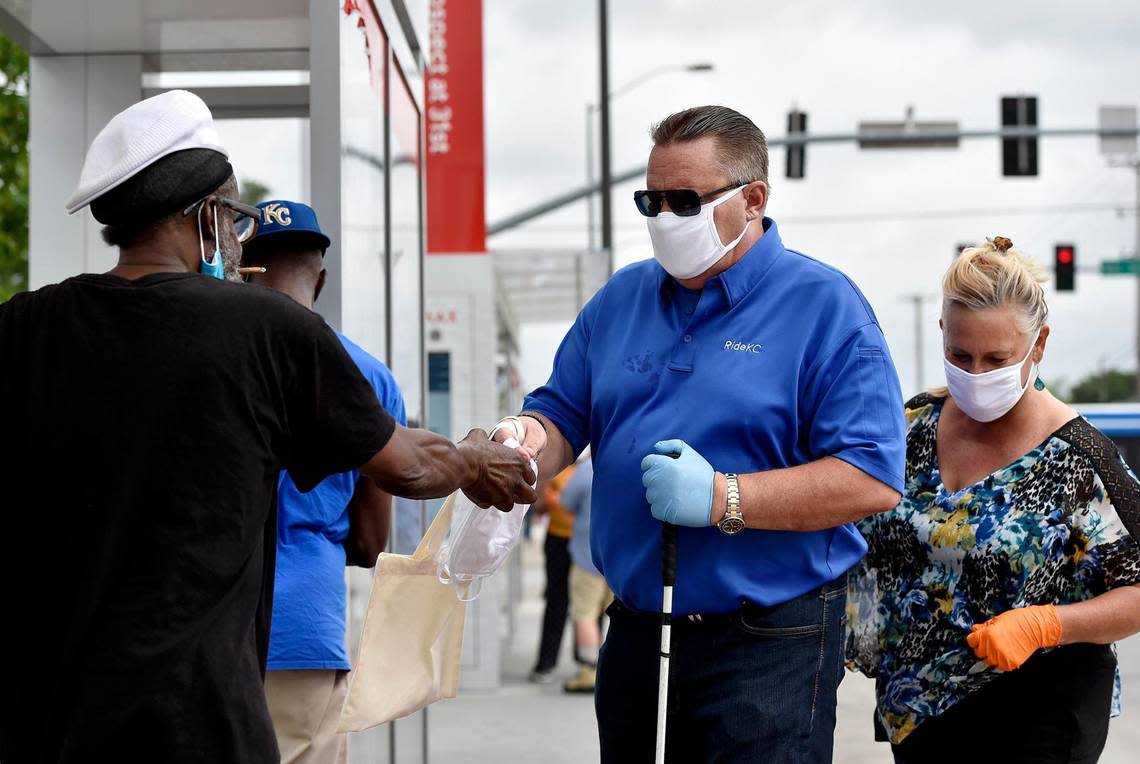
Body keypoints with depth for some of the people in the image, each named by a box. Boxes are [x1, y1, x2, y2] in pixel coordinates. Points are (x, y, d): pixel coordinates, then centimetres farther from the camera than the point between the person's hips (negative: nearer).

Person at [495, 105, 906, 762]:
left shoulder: (824, 307, -8)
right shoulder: (621, 299, 12)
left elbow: (873, 480, -16)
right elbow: (561, 414, 15)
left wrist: (722, 499, -22)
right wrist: (524, 447, -10)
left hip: (767, 645, -6)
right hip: (635, 634, 6)